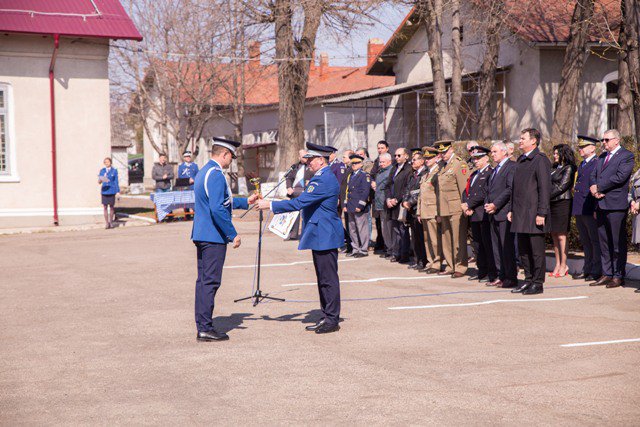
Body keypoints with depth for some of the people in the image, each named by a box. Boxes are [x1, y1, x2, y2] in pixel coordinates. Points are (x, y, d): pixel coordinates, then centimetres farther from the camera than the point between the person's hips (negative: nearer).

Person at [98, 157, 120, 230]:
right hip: (104, 191, 1)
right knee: (105, 207, -2)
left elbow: (116, 182, 4)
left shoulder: (114, 171, 3)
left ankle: (111, 222, 16)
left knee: (111, 206, 4)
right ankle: (106, 223, 4)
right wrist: (100, 180, -21)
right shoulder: (102, 171, 7)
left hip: (112, 191, -1)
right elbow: (99, 182, 3)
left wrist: (118, 191, -1)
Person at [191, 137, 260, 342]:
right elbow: (218, 209, -24)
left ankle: (202, 326, 16)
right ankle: (205, 328, -4)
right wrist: (233, 234, -18)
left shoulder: (203, 172, 16)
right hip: (214, 237, -10)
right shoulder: (216, 175, -17)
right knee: (210, 281, -6)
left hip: (201, 235, 10)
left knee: (203, 280, 12)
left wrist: (246, 201, 28)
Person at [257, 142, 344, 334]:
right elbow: (305, 202, 24)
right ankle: (327, 317, 20)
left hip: (325, 236, -11)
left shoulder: (324, 180, -19)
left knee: (329, 279, -5)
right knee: (323, 279, 14)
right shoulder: (323, 177, 15)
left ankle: (332, 320, 1)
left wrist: (270, 205, -19)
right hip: (321, 235, 11)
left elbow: (299, 202, -23)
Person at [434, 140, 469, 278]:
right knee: (447, 239, 11)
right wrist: (439, 212, 16)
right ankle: (451, 266, 19)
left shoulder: (460, 164, -7)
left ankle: (460, 267, 1)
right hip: (444, 209, 8)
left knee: (458, 239, -4)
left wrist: (464, 207, -14)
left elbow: (464, 187, -11)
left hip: (456, 209, -8)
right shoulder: (443, 167, 18)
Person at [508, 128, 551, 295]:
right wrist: (512, 209, 17)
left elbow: (545, 188, -15)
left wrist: (541, 213, -18)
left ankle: (538, 284, 5)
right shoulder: (521, 160, 16)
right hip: (520, 214, 8)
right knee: (523, 250, 12)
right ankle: (528, 280, 21)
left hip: (534, 214, -8)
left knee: (536, 250, -1)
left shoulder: (540, 160, -10)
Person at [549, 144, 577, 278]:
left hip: (562, 203, -7)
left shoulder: (569, 168, -5)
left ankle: (563, 266, 1)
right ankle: (558, 265, 11)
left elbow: (562, 187, -12)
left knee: (561, 236, -5)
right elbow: (548, 185, 14)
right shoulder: (554, 168, 17)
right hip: (552, 204, 7)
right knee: (554, 235, 7)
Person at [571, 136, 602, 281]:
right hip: (580, 210, 9)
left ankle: (597, 271, 1)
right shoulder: (582, 165, 19)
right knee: (585, 242, 14)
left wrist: (597, 209, -18)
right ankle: (587, 269, 20)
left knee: (595, 241, -3)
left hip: (591, 209, -9)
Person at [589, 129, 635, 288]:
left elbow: (620, 177, -16)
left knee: (618, 243, -2)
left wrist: (598, 187, -12)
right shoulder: (602, 157, 20)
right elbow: (593, 176, 16)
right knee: (604, 243, 10)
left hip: (616, 205, -7)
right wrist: (595, 189, -5)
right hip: (601, 204, 7)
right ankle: (607, 274, 16)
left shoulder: (626, 156, -5)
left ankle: (618, 276, 3)